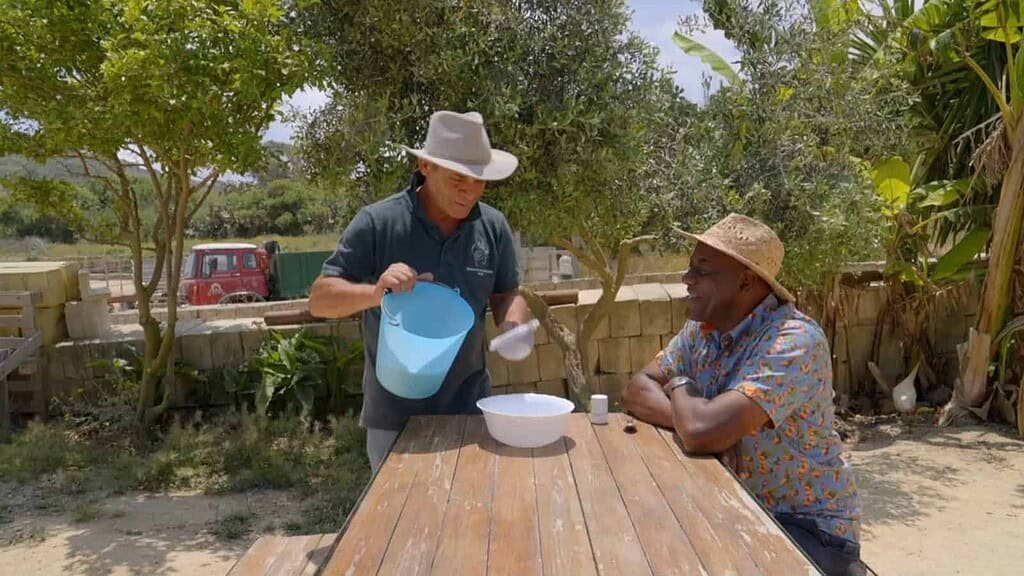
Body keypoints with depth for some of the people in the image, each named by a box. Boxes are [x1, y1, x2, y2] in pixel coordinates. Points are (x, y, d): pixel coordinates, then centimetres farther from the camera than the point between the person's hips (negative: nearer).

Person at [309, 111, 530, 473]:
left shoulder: (493, 227, -1)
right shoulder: (377, 223, -11)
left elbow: (508, 294, 11)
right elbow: (320, 300, -9)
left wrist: (512, 324, -12)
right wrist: (374, 292, -28)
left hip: (469, 408, 3)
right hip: (394, 415, -2)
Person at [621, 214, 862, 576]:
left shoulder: (794, 341, -26)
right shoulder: (701, 329, -2)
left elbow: (703, 432, -35)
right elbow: (636, 390, -2)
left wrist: (679, 388, -14)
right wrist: (688, 415, -21)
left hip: (807, 524, -6)